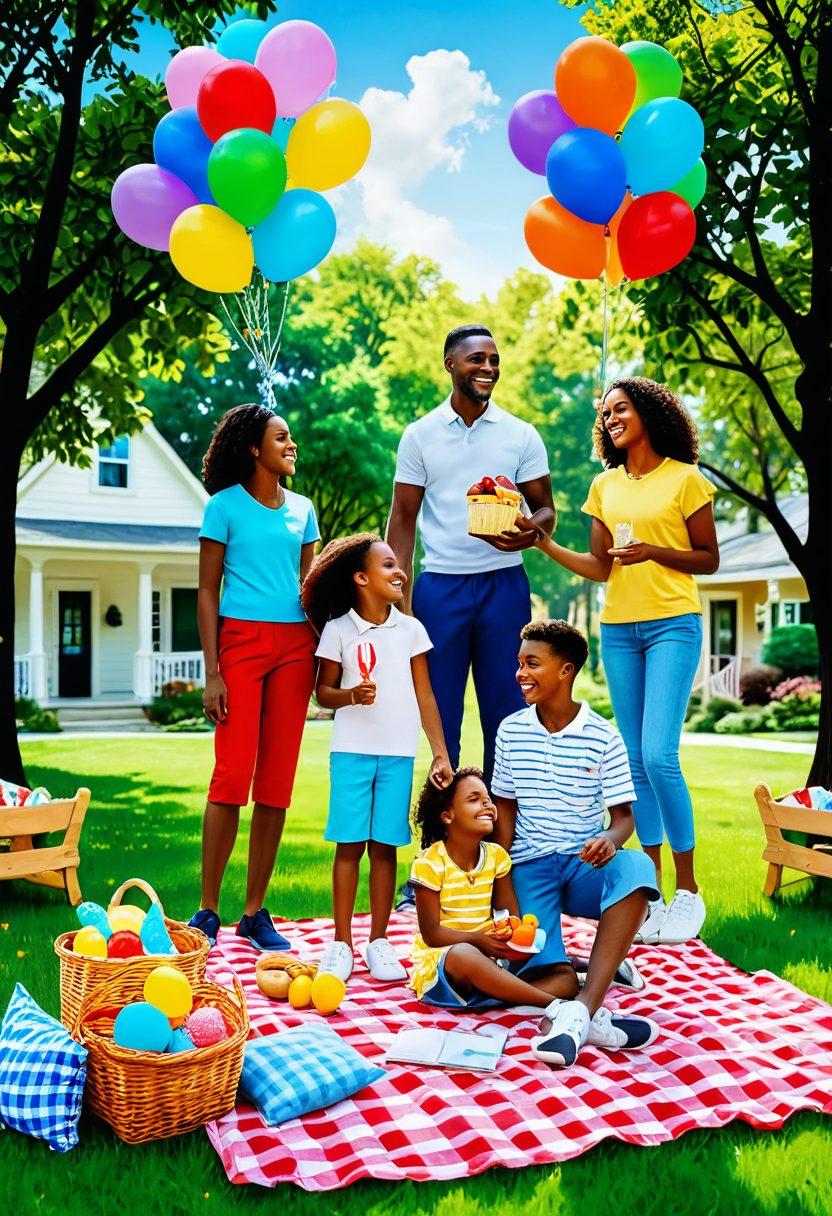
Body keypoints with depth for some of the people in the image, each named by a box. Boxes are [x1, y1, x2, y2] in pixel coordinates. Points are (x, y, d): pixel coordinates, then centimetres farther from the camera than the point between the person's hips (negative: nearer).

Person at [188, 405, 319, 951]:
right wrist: (212, 672, -8)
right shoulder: (226, 505, 2)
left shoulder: (302, 509, 15)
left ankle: (255, 912, 12)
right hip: (241, 640, -4)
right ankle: (208, 910, 4)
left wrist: (321, 657, 8)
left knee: (277, 783, 3)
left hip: (295, 645, 4)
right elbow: (207, 592, 0)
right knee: (232, 776, -8)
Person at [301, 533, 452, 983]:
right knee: (349, 845, 1)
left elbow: (424, 694, 7)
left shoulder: (410, 629, 5)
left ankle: (379, 942, 16)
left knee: (384, 846, 5)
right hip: (352, 750, -1)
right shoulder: (338, 630, 0)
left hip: (398, 752, 1)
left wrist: (441, 754, 3)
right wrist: (350, 696, -17)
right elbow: (323, 691, 6)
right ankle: (341, 943, 13)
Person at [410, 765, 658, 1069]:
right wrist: (479, 940, -28)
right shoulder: (430, 864, -11)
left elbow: (512, 917, 4)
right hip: (439, 962, -6)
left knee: (566, 977, -13)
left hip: (490, 959, 6)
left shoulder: (495, 856, 5)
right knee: (464, 955, -43)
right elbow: (431, 934, -13)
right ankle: (556, 1006, -40)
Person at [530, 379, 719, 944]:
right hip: (618, 630, 5)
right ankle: (653, 893, 14)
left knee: (659, 755, -15)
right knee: (636, 761, 6)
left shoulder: (686, 479, 0)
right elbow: (600, 567, 11)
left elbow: (709, 560, 1)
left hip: (673, 626, -5)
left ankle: (689, 889, 1)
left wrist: (653, 551, -14)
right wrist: (543, 543, 1)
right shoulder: (604, 486, 13)